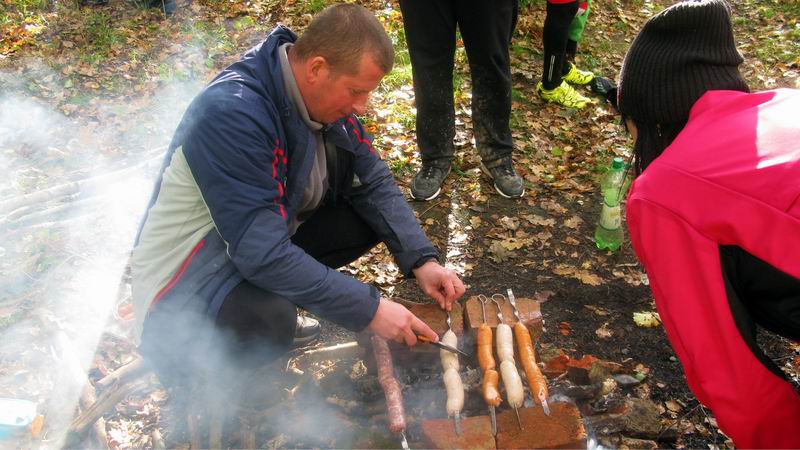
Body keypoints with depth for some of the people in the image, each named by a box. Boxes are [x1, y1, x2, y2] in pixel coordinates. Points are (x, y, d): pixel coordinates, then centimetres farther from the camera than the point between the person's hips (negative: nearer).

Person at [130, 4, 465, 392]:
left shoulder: (321, 94, -8)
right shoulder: (232, 114, -33)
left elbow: (373, 182, -2)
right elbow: (262, 253, -36)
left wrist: (422, 260, -14)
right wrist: (369, 309, -31)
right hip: (184, 274, -7)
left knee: (372, 215, -6)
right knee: (267, 323, -37)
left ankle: (279, 310, 6)